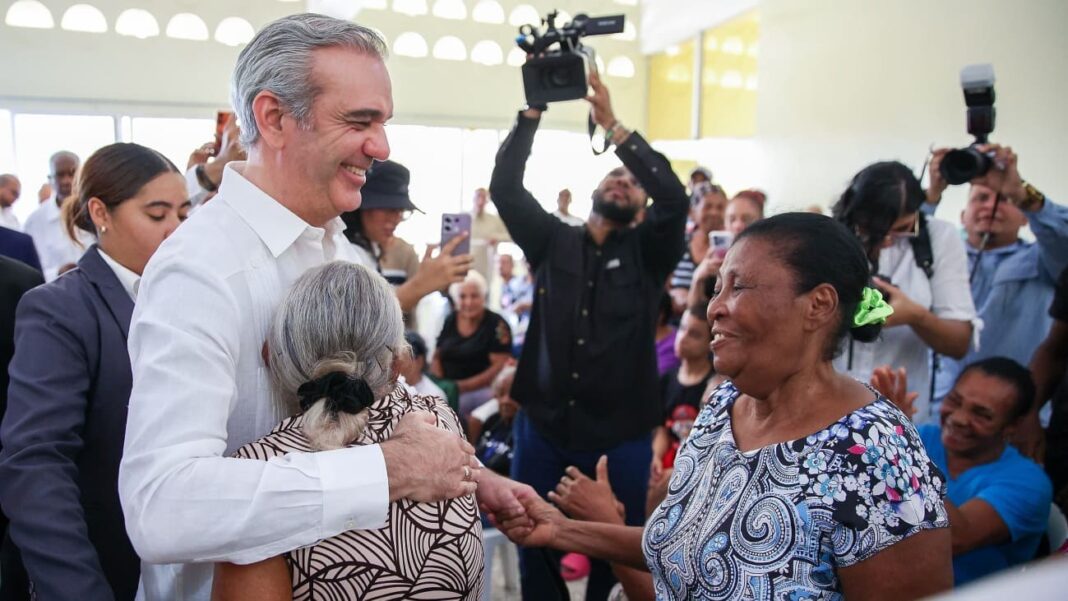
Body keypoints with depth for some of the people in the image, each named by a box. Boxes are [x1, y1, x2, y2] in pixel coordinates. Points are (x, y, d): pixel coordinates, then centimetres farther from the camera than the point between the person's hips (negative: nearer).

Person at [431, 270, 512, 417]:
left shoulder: (497, 325, -4)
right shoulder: (450, 321, 11)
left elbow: (501, 366, -10)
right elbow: (437, 357, 15)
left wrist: (464, 386, -17)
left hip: (479, 389, -4)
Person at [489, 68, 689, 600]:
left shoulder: (649, 252, 2)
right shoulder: (551, 241, 6)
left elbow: (675, 198, -16)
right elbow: (505, 186, -4)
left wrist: (611, 123, -18)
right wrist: (533, 112, -11)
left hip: (620, 434, -1)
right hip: (542, 425, 1)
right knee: (535, 547, 12)